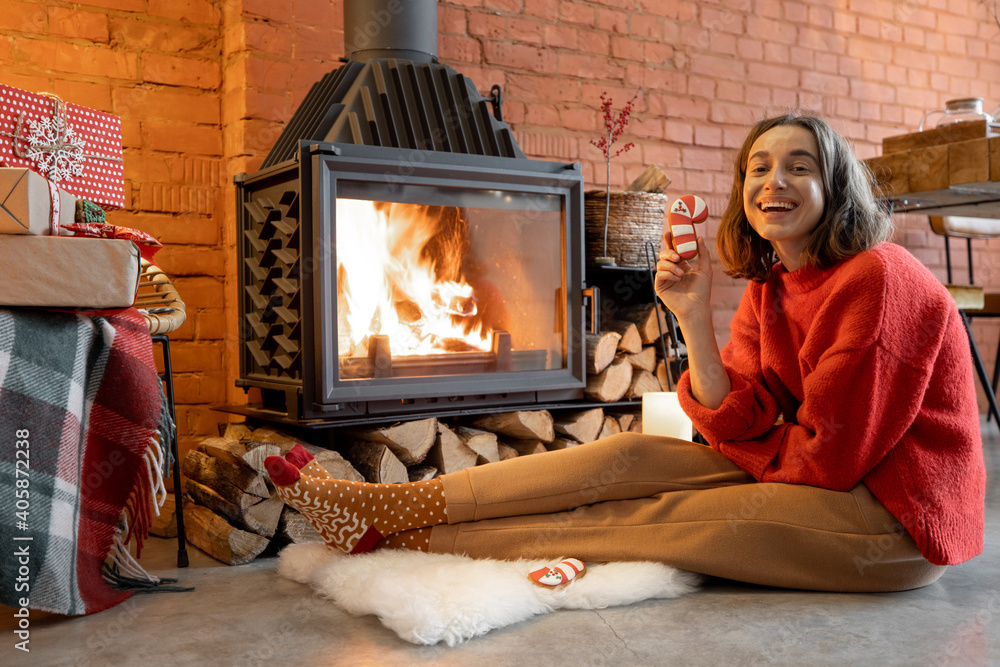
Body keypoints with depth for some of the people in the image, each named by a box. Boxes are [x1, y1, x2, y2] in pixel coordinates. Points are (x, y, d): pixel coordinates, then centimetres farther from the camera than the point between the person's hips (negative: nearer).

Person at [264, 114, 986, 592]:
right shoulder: (770, 290, 7)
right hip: (813, 483, 7)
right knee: (634, 455, -9)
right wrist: (694, 316, -16)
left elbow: (830, 450, -18)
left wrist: (747, 451, -3)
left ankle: (395, 539, -7)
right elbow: (740, 425, -5)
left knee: (649, 520, -15)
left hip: (892, 514, -7)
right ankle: (384, 506, -8)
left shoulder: (879, 277, -18)